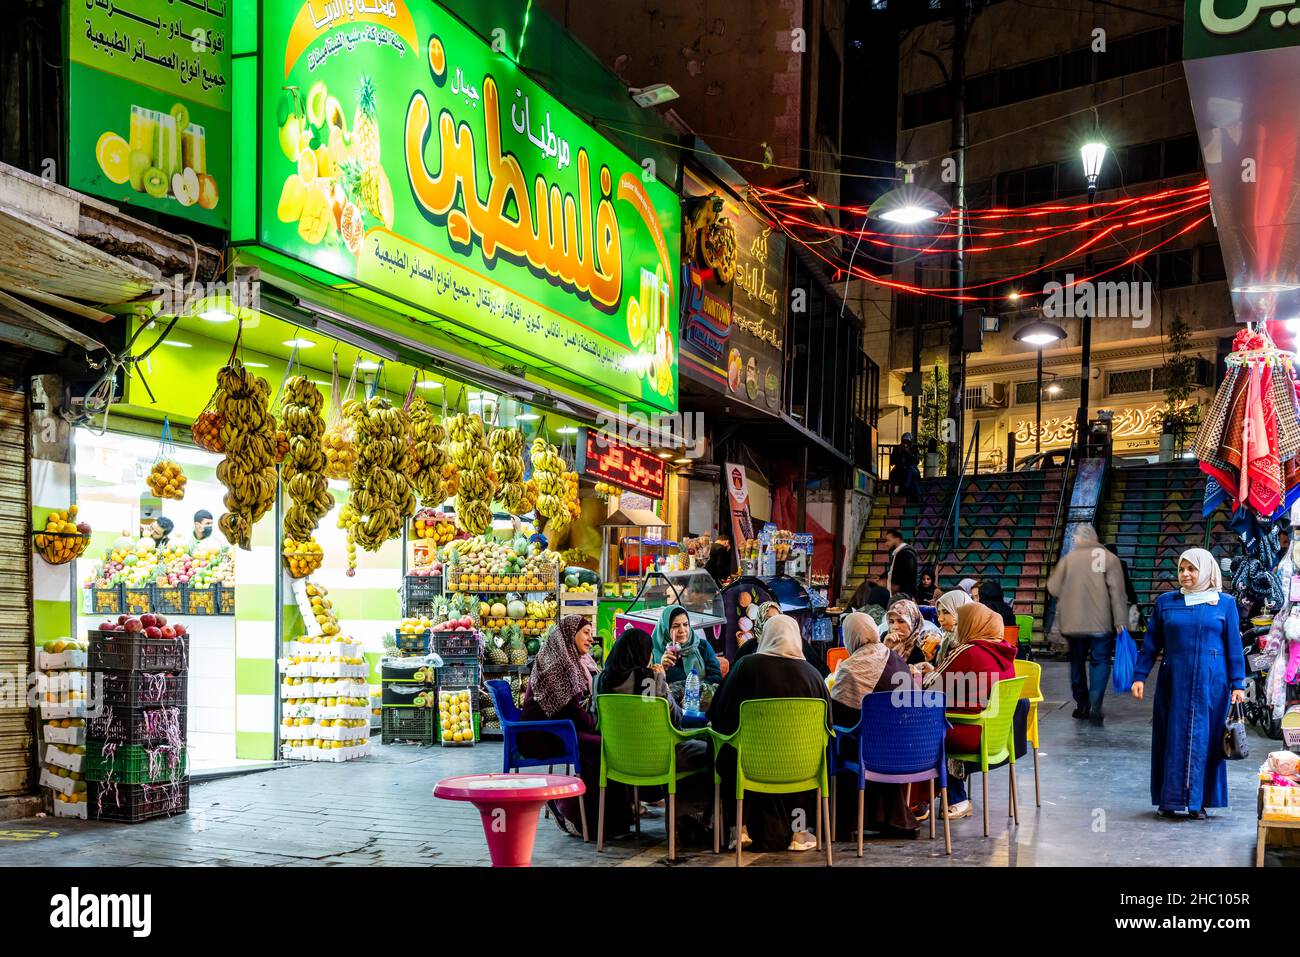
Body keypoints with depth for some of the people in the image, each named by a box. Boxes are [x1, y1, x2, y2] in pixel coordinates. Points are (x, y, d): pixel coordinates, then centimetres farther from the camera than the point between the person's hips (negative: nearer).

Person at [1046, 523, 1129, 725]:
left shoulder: (1068, 559, 2)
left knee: (1077, 663, 16)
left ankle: (1082, 705, 22)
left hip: (1072, 623, 2)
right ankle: (1095, 705, -14)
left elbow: (1053, 588, 3)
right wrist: (1121, 621, -9)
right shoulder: (1109, 558, -3)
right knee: (1100, 662, 4)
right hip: (1101, 624, -2)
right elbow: (1117, 592, -9)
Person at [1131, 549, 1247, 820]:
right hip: (1174, 682, 1)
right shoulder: (1165, 602, 5)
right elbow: (1151, 643, 7)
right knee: (1171, 739, 4)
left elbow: (1234, 645, 2)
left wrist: (1237, 684, -2)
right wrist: (1139, 676, 2)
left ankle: (1198, 801, 13)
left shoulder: (1225, 603, 3)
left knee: (1204, 739, 3)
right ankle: (1168, 800, 12)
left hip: (1210, 683, -1)